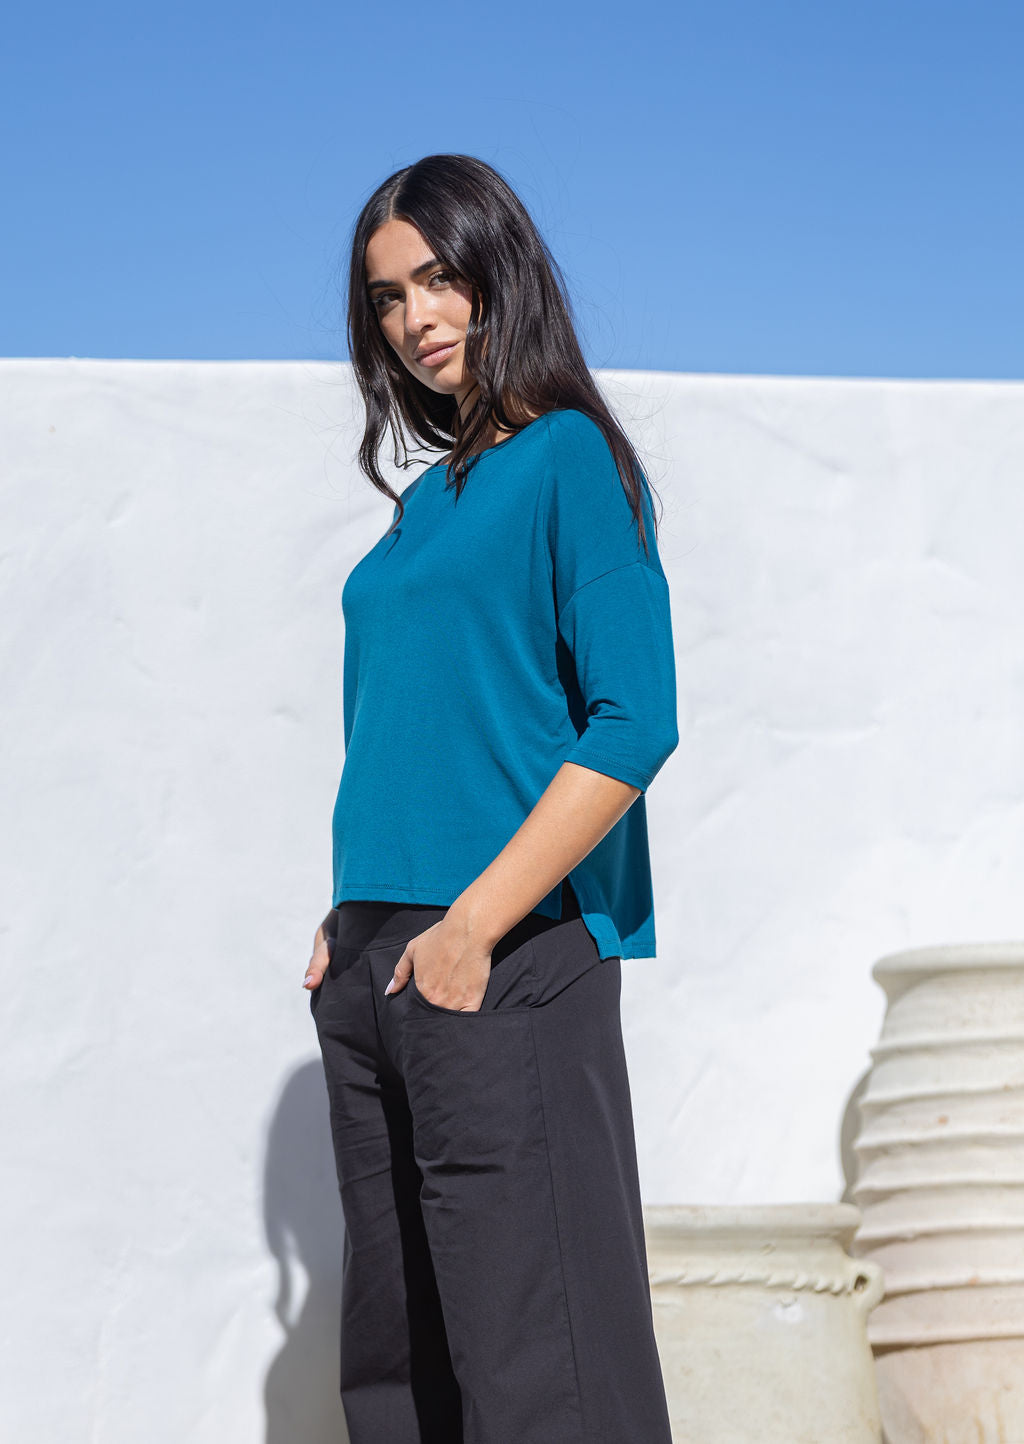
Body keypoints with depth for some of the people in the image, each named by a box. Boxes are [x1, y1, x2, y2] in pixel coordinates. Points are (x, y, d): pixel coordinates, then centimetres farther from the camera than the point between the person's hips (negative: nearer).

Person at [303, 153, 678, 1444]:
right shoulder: (426, 502, 19)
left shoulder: (570, 460, -4)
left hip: (513, 960, -8)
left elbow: (631, 724, -14)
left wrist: (473, 926, -18)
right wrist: (348, 927, 9)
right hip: (375, 973, 8)